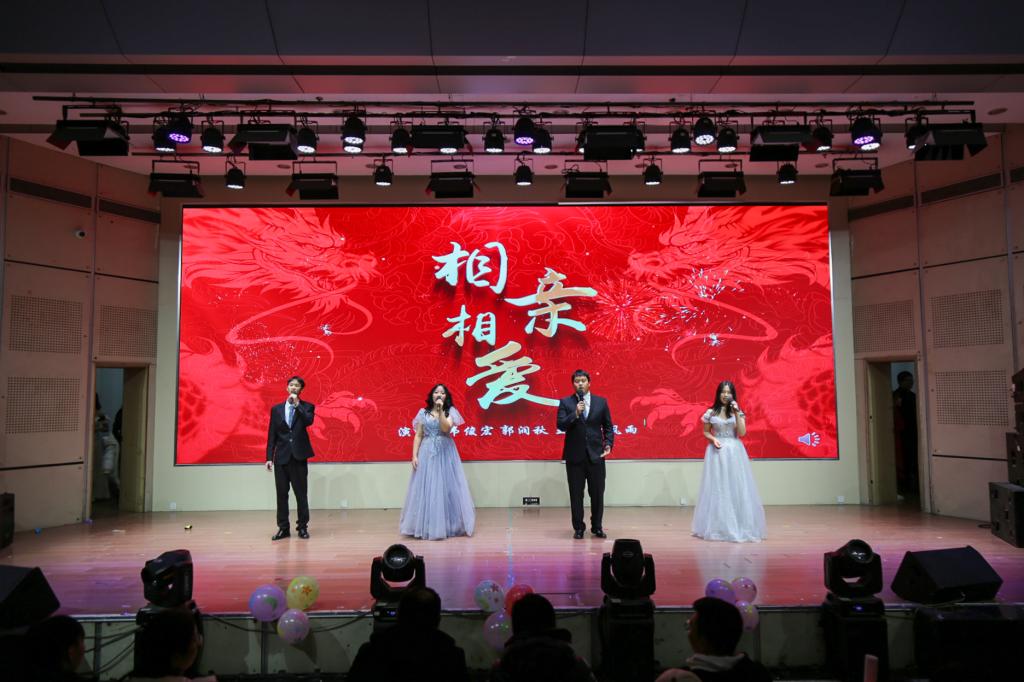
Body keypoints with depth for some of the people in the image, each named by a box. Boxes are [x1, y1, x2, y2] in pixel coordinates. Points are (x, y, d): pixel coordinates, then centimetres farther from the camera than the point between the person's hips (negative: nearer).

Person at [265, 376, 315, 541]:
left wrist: (297, 404, -17)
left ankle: (303, 527, 11)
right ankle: (283, 528, 12)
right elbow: (271, 435, 8)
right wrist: (269, 457, 2)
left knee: (301, 493, 2)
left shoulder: (306, 407, 4)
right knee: (282, 494, 5)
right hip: (281, 457, 2)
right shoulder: (276, 409, 10)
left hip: (298, 456, -2)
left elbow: (309, 421, -17)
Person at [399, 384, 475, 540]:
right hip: (427, 454, 1)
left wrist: (440, 410, -20)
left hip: (445, 453, -1)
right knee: (426, 489, 1)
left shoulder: (450, 411, 2)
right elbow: (418, 436, 4)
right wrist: (414, 455, -4)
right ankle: (427, 526, 10)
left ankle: (449, 525, 13)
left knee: (446, 487, 2)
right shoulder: (423, 412, 6)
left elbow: (446, 429, -15)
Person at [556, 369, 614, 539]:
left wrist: (608, 445, -3)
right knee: (576, 494, 4)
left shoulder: (601, 402, 6)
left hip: (596, 455, 1)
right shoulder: (565, 402, 2)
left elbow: (608, 427, 10)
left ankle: (597, 527, 19)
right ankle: (578, 528, 16)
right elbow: (561, 425, -8)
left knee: (597, 493, 5)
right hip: (574, 455, -1)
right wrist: (575, 413, -21)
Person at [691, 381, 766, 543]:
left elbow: (742, 433, -8)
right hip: (717, 452, -1)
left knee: (736, 487, 1)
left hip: (734, 451, 1)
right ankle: (717, 526, 10)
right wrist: (713, 439, -11)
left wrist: (737, 413, -15)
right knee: (717, 488, 1)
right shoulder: (711, 413, 1)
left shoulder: (738, 412, 3)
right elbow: (706, 432, 9)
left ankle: (738, 525, 11)